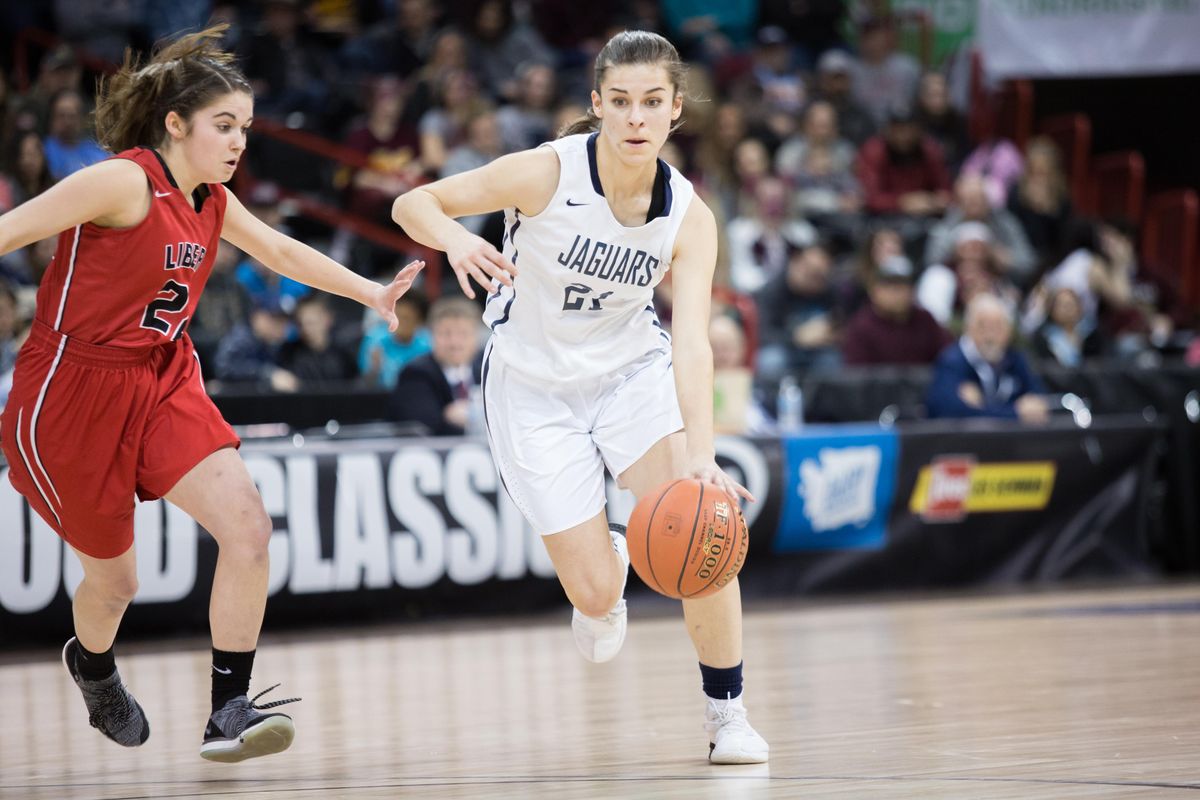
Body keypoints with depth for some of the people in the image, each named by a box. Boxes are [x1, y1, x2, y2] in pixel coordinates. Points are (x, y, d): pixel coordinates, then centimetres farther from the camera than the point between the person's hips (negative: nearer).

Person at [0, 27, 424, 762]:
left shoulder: (213, 202, 5)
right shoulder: (125, 182, -19)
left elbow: (281, 250, 24)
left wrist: (373, 293, 23)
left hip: (165, 384, 7)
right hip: (74, 393, -7)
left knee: (248, 526, -15)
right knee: (114, 578, 8)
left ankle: (229, 713, -10)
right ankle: (91, 663, 45)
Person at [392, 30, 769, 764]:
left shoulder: (689, 217, -16)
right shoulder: (546, 174, -23)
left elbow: (693, 346, -27)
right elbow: (412, 204, -15)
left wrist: (700, 455, -42)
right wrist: (456, 238, -39)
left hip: (633, 369, 2)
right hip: (535, 386, -2)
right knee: (596, 593, -7)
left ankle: (728, 715, -5)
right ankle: (607, 568, 35)